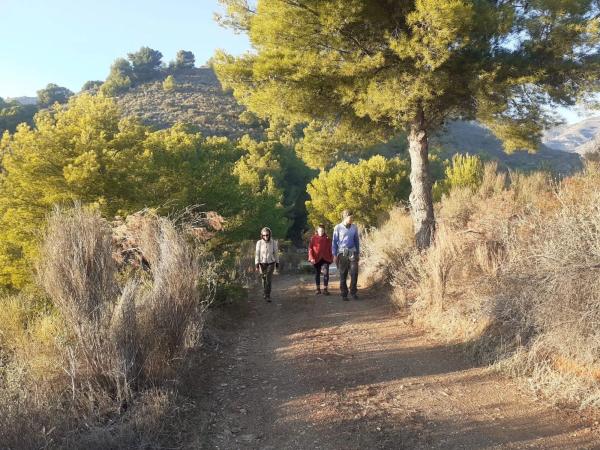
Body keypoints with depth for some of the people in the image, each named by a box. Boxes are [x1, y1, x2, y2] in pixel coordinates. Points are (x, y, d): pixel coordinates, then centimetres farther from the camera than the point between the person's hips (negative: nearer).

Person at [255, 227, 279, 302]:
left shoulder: (273, 242, -9)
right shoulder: (259, 242, -10)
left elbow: (276, 253, 0)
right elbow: (257, 254, -8)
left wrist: (277, 263, 6)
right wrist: (256, 265, -12)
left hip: (271, 263, -1)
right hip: (262, 263, 1)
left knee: (269, 279, -11)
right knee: (264, 279, 13)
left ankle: (267, 296, -7)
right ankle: (265, 293, 36)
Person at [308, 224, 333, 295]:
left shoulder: (327, 238, 4)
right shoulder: (313, 238, 0)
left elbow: (330, 249, 8)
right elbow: (310, 248, -3)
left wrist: (331, 258, 3)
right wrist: (311, 258, -12)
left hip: (325, 259, 0)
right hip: (316, 259, 0)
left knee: (326, 273, -12)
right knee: (317, 274, 10)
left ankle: (325, 289, -4)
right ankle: (318, 289, 21)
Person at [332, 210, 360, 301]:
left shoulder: (354, 227, 8)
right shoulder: (338, 228, -1)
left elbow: (357, 241, 15)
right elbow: (334, 242, 2)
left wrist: (358, 253, 14)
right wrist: (334, 255, -2)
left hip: (352, 253, 2)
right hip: (342, 253, -2)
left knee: (354, 272, -10)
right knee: (343, 275, 2)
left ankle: (353, 292, 2)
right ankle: (344, 294, 10)